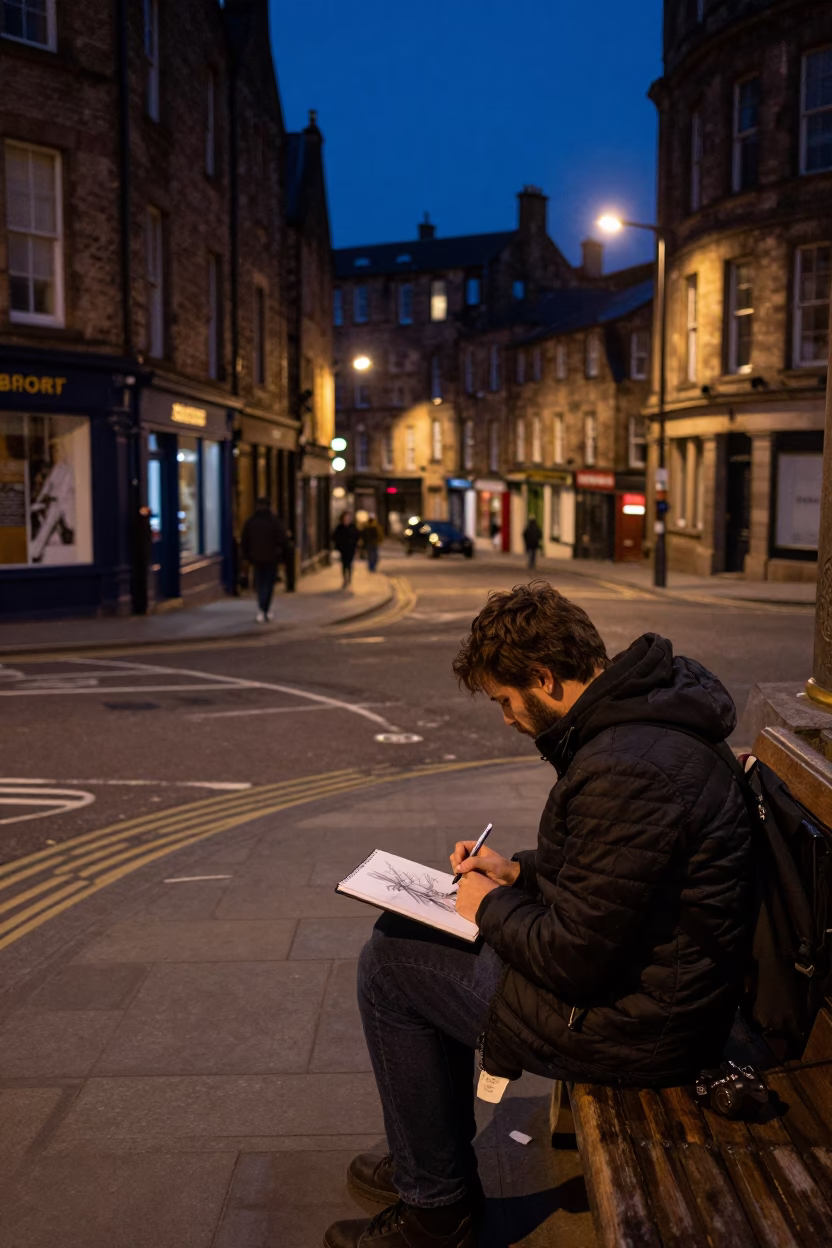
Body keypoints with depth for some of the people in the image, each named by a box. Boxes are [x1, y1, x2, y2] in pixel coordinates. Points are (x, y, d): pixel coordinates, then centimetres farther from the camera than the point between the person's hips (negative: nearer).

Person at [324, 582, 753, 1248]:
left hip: (634, 1021, -10)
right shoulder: (640, 710, 3)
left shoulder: (625, 769, -31)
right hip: (651, 975, 10)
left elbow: (574, 960, -26)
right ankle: (431, 1159, 35)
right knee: (407, 935, 20)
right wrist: (521, 870, 8)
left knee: (388, 963, 0)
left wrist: (493, 908, -9)